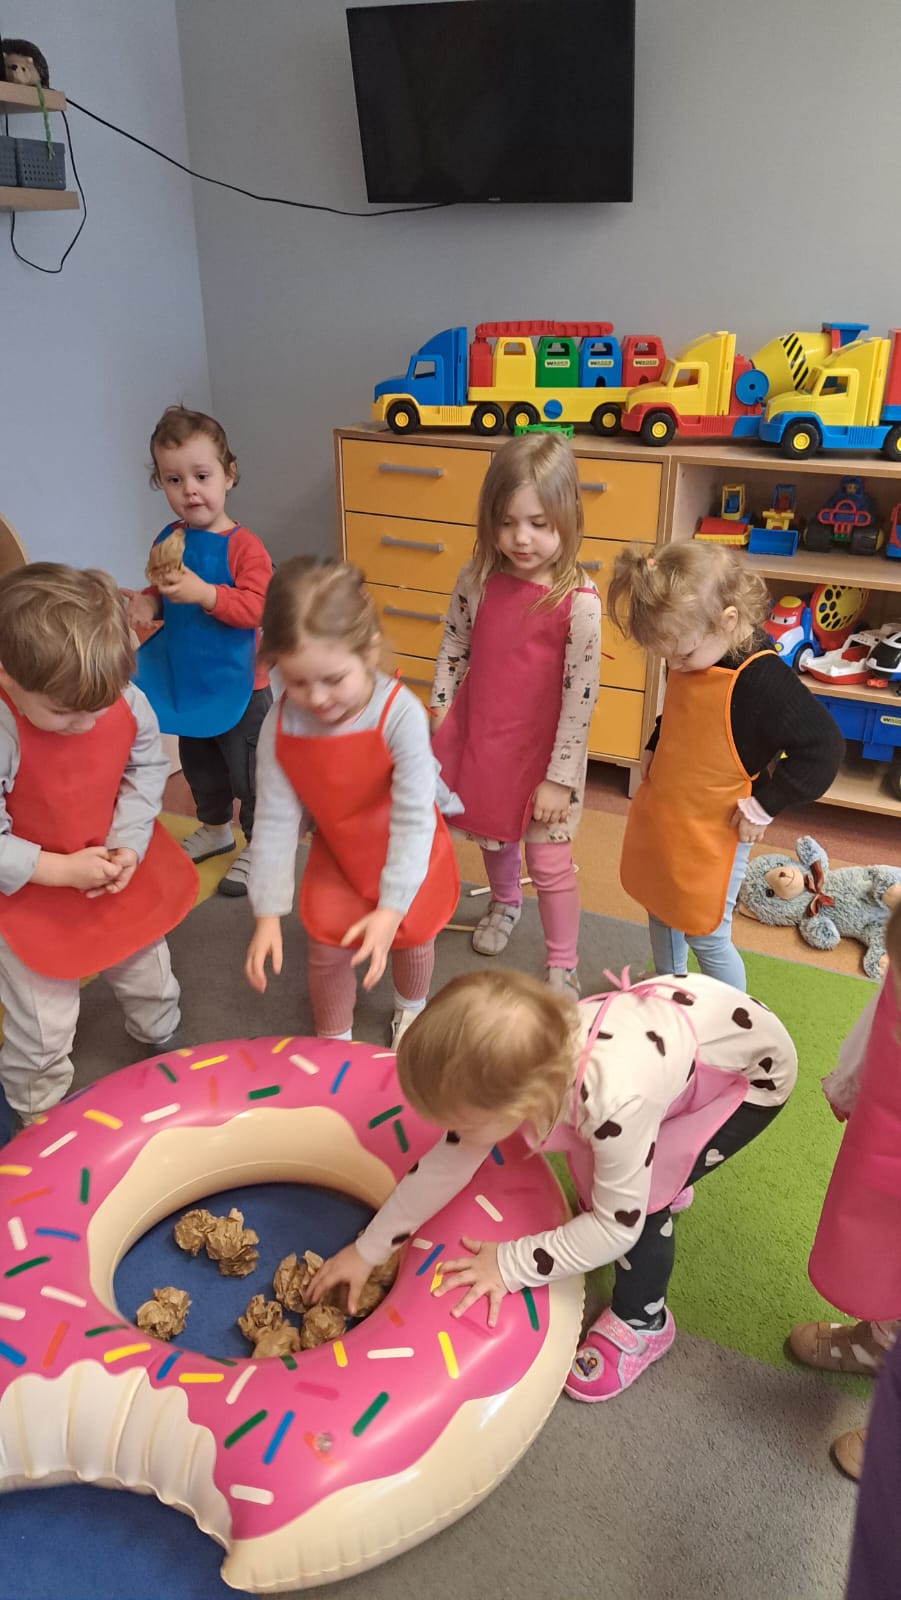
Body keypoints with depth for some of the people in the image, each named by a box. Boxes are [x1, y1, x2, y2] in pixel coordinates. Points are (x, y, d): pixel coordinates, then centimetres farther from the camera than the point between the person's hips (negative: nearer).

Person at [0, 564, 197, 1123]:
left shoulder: (126, 701, -21)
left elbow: (146, 769, -5)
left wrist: (129, 844, -17)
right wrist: (59, 871, -29)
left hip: (119, 873, 5)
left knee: (149, 977, 28)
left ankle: (165, 1048, 60)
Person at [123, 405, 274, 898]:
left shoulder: (243, 545, -19)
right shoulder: (168, 541, 1)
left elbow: (254, 607, -28)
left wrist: (202, 592, -38)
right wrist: (149, 602, -7)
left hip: (236, 683, -7)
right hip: (184, 679, 7)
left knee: (249, 769, 6)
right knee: (199, 765, 24)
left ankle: (258, 845, 24)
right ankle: (215, 828, 46)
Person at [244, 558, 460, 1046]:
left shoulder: (400, 714, -35)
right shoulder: (280, 726, -24)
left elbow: (413, 818, -32)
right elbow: (275, 821, -17)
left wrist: (391, 908, -35)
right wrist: (268, 913, -18)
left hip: (406, 856, -2)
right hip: (337, 856, 2)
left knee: (411, 936, 17)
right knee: (325, 948, 7)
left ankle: (410, 1010, 51)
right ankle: (332, 1043, 35)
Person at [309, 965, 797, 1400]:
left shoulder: (616, 1102, -42)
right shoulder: (521, 1071, -21)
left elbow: (619, 1223, -24)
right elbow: (447, 1163, -7)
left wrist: (511, 1264, -17)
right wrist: (367, 1251, 0)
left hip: (754, 1069, -6)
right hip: (688, 1015, 6)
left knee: (640, 1197, -12)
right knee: (593, 1158, 7)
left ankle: (641, 1322, 13)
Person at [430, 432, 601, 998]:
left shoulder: (578, 601, -22)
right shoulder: (477, 580, -9)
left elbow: (581, 697, -19)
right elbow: (454, 647, 7)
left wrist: (559, 777, -16)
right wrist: (439, 712, 6)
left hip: (541, 749, -5)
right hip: (480, 736, 5)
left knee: (549, 860, 6)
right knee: (492, 835, 26)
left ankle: (563, 967, 26)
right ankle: (505, 903, 57)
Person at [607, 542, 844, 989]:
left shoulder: (761, 680, -29)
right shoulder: (691, 656, -4)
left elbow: (824, 746, -25)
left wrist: (765, 804, -22)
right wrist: (653, 749, 8)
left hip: (711, 835, -8)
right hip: (660, 815, 8)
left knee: (705, 936, 5)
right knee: (660, 910, 23)